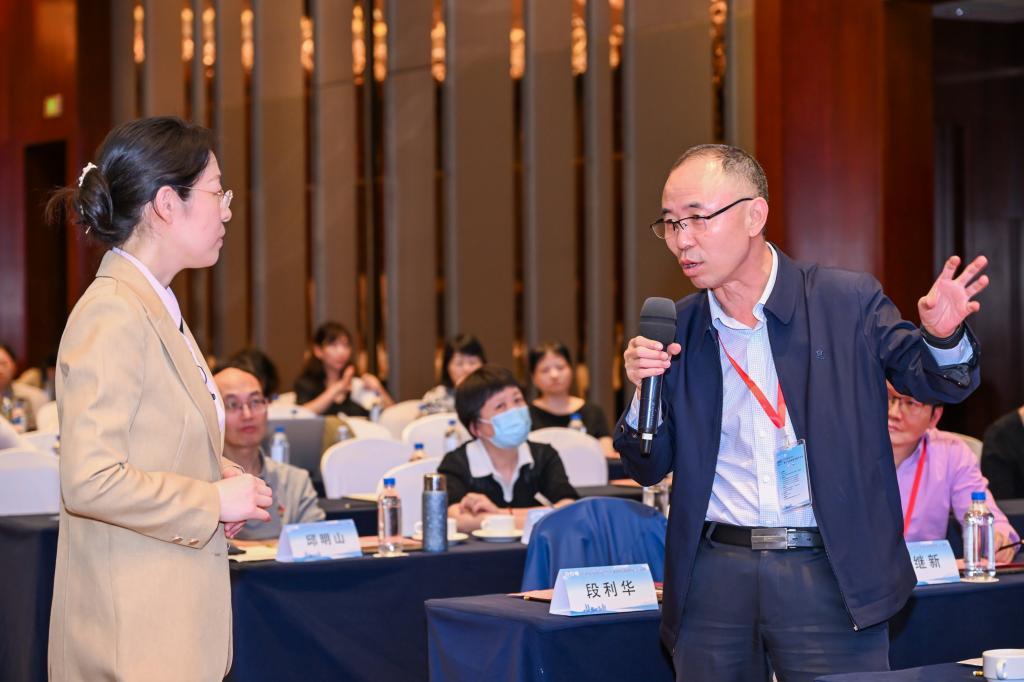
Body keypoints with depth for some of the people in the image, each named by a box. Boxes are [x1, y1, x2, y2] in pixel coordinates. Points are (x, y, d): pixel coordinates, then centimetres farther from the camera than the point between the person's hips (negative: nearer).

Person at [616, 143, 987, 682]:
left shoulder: (849, 301, -2)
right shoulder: (674, 329, 5)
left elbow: (938, 382, 7)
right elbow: (648, 469, 10)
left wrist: (942, 336, -16)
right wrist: (644, 393, -11)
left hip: (830, 577, -2)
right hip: (713, 576, 3)